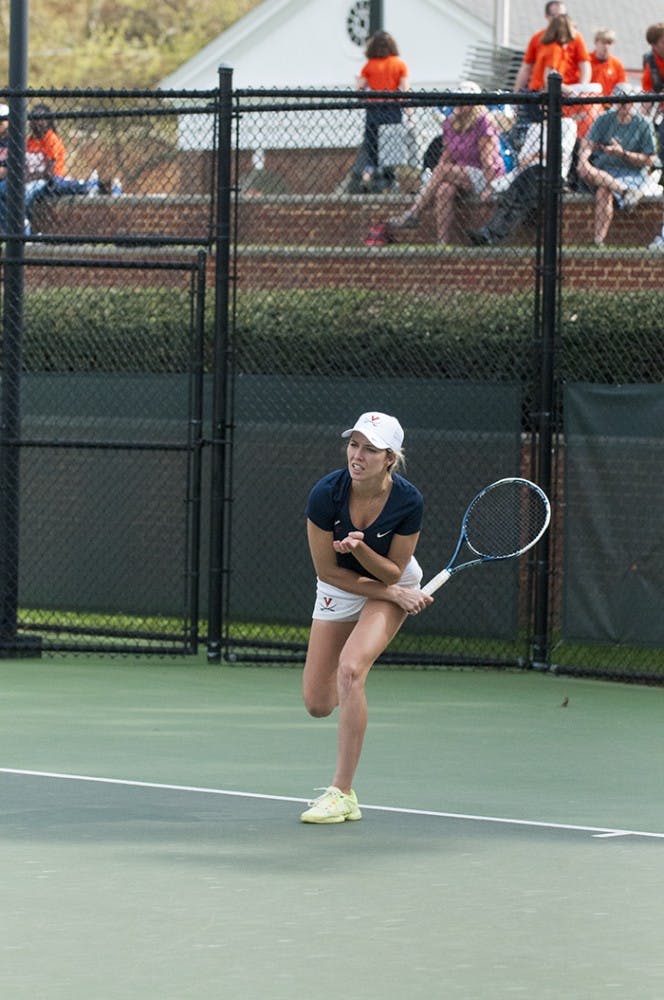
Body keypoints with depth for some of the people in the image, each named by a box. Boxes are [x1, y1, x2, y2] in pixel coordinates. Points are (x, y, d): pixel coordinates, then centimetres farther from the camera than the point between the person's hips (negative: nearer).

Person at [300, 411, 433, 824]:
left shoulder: (408, 501, -27)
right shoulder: (327, 493, -27)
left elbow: (393, 574, -18)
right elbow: (327, 570, -17)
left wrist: (360, 548, -38)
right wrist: (393, 594, -18)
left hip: (393, 588, -2)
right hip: (339, 589, 2)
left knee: (350, 669, -28)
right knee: (318, 704, 1)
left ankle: (343, 794, -20)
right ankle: (351, 689, 44)